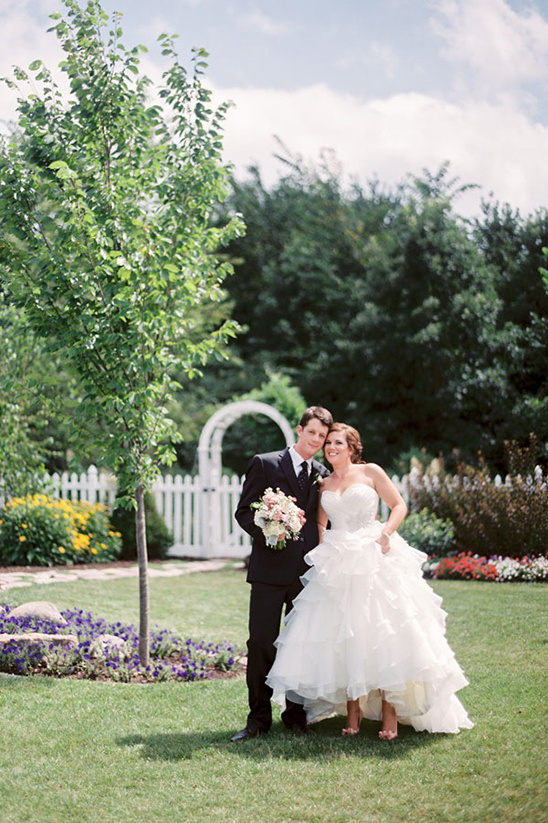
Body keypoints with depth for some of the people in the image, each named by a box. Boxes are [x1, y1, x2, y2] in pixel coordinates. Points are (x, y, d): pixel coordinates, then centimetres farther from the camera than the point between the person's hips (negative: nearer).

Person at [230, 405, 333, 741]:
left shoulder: (323, 474, 13)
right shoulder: (265, 464, 2)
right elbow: (244, 512, 0)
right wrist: (266, 530, -19)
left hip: (308, 571, 3)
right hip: (270, 567, -3)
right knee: (262, 643, -4)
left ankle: (296, 713, 19)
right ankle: (259, 717, 5)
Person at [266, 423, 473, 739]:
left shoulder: (370, 472, 5)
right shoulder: (323, 485, 15)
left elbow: (399, 505, 4)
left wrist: (386, 532, -12)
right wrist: (321, 551, 1)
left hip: (375, 559, -4)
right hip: (337, 564, 4)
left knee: (380, 630, -8)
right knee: (342, 634, -2)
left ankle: (389, 712, -5)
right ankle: (353, 710, 5)